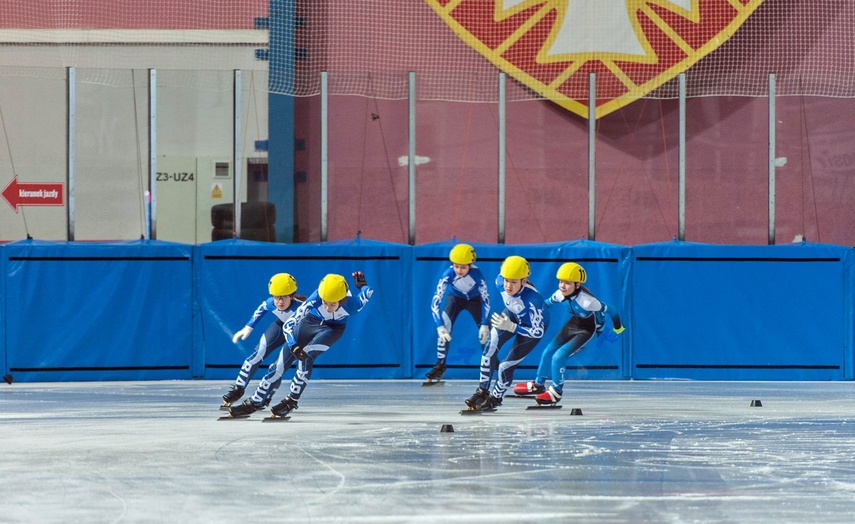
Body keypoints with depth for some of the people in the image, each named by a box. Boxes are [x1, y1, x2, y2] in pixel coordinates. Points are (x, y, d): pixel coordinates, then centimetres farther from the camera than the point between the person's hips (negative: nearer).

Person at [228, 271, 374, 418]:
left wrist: (362, 285, 11)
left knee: (306, 356, -26)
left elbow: (368, 291, -13)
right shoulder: (315, 299, -38)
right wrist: (294, 346, -50)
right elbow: (288, 325, -33)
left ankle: (292, 401, -9)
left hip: (334, 327, -1)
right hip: (311, 322, 1)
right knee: (281, 363, -1)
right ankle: (254, 403, 13)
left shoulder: (352, 304, -37)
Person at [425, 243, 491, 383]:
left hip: (474, 299, 0)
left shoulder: (477, 274, -35)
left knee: (486, 332, -6)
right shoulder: (448, 275, -35)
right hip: (455, 298, 0)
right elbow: (436, 301, -34)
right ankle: (440, 366, -6)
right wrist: (440, 326, -42)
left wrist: (485, 324, -28)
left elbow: (485, 299, -24)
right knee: (443, 329, -18)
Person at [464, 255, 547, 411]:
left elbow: (538, 332, -35)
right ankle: (482, 392, -3)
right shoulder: (500, 282, -26)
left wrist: (511, 327, -44)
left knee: (505, 367, -7)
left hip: (532, 326, -5)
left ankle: (494, 399, 21)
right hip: (512, 315, 5)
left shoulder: (533, 299, -42)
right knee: (490, 347, -17)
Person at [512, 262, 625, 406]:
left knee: (559, 356, -17)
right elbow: (547, 303, 4)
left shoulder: (586, 301, -37)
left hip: (588, 329, -7)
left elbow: (609, 310, -24)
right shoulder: (560, 294, -19)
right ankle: (538, 385, 34)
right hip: (574, 322, 7)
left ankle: (556, 392, 6)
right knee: (549, 352, 10)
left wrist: (617, 327, -6)